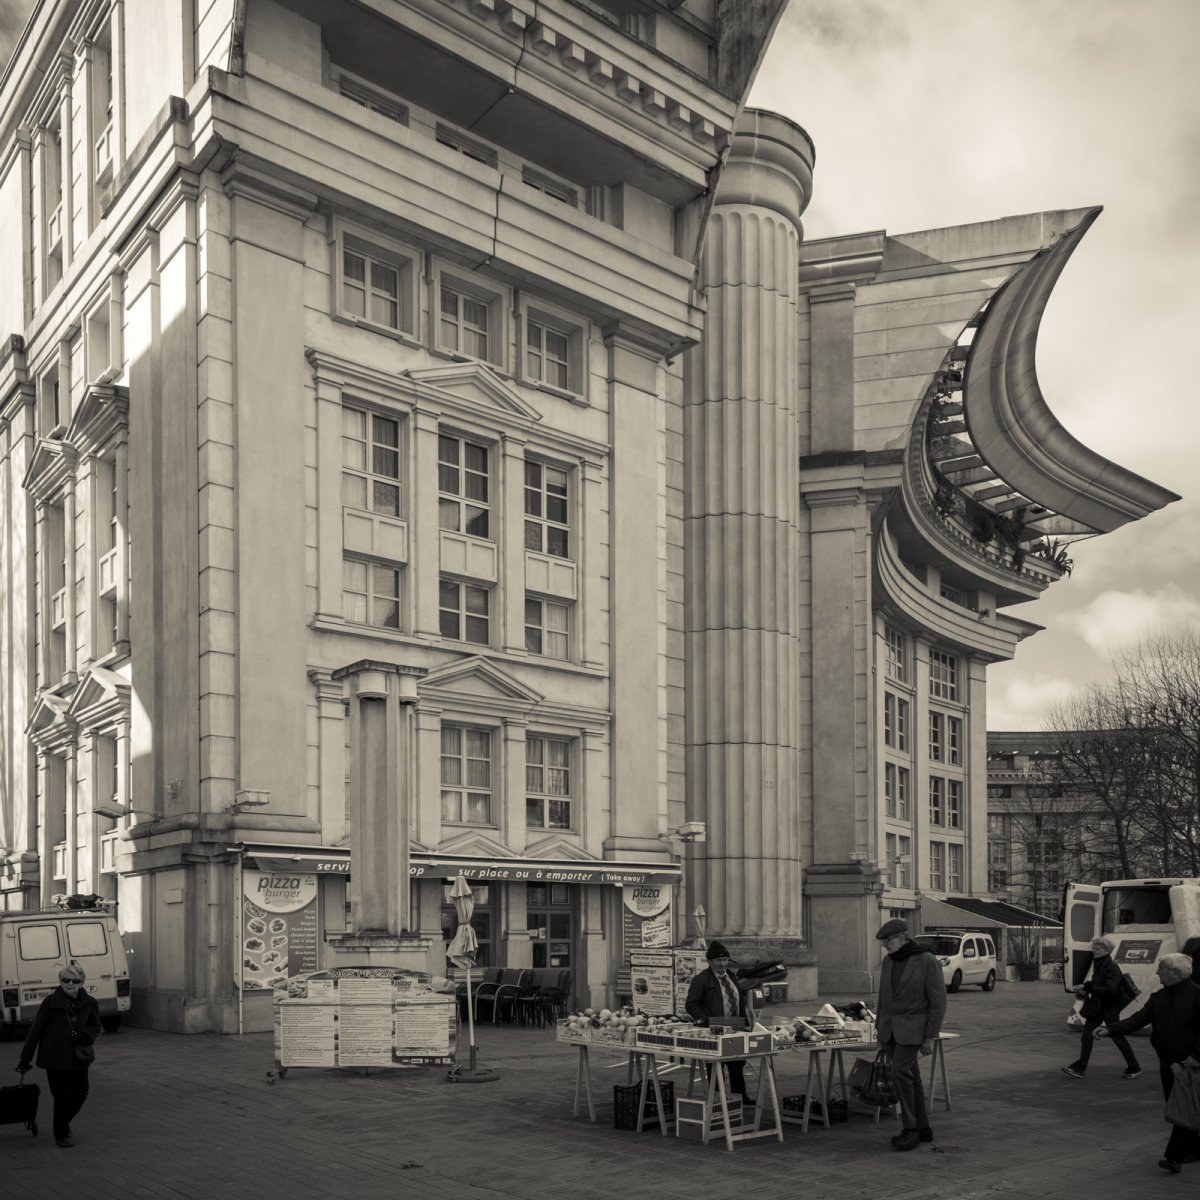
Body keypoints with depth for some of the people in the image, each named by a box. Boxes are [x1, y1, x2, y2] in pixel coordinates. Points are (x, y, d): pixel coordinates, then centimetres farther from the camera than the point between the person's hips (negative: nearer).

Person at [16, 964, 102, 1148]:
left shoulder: (89, 1003, -3)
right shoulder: (51, 1001, -11)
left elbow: (95, 1027, 10)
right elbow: (36, 1029, -6)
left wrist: (85, 1036, -14)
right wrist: (25, 1057, -4)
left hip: (78, 1058, 4)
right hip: (55, 1058, -4)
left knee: (80, 1093, 9)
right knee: (62, 1096, 2)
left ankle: (62, 1124, 37)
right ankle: (61, 1135, 22)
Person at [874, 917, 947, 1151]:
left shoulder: (927, 960, -14)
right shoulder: (889, 962, 6)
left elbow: (938, 1000, -13)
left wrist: (931, 1037, -15)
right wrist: (879, 1028, 12)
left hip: (913, 1026, -7)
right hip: (891, 1026, 7)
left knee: (900, 1072, -18)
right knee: (909, 1076, 9)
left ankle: (909, 1129, -8)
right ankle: (922, 1129, 18)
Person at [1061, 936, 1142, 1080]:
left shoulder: (1112, 968, -19)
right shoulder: (1098, 965, 8)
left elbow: (1110, 989, -28)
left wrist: (1088, 988, -27)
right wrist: (1085, 990, 3)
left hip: (1109, 1008, -8)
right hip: (1096, 1006, 8)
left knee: (1117, 1037, 3)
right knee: (1087, 1035, 2)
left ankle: (1134, 1068, 19)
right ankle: (1080, 1068, 4)